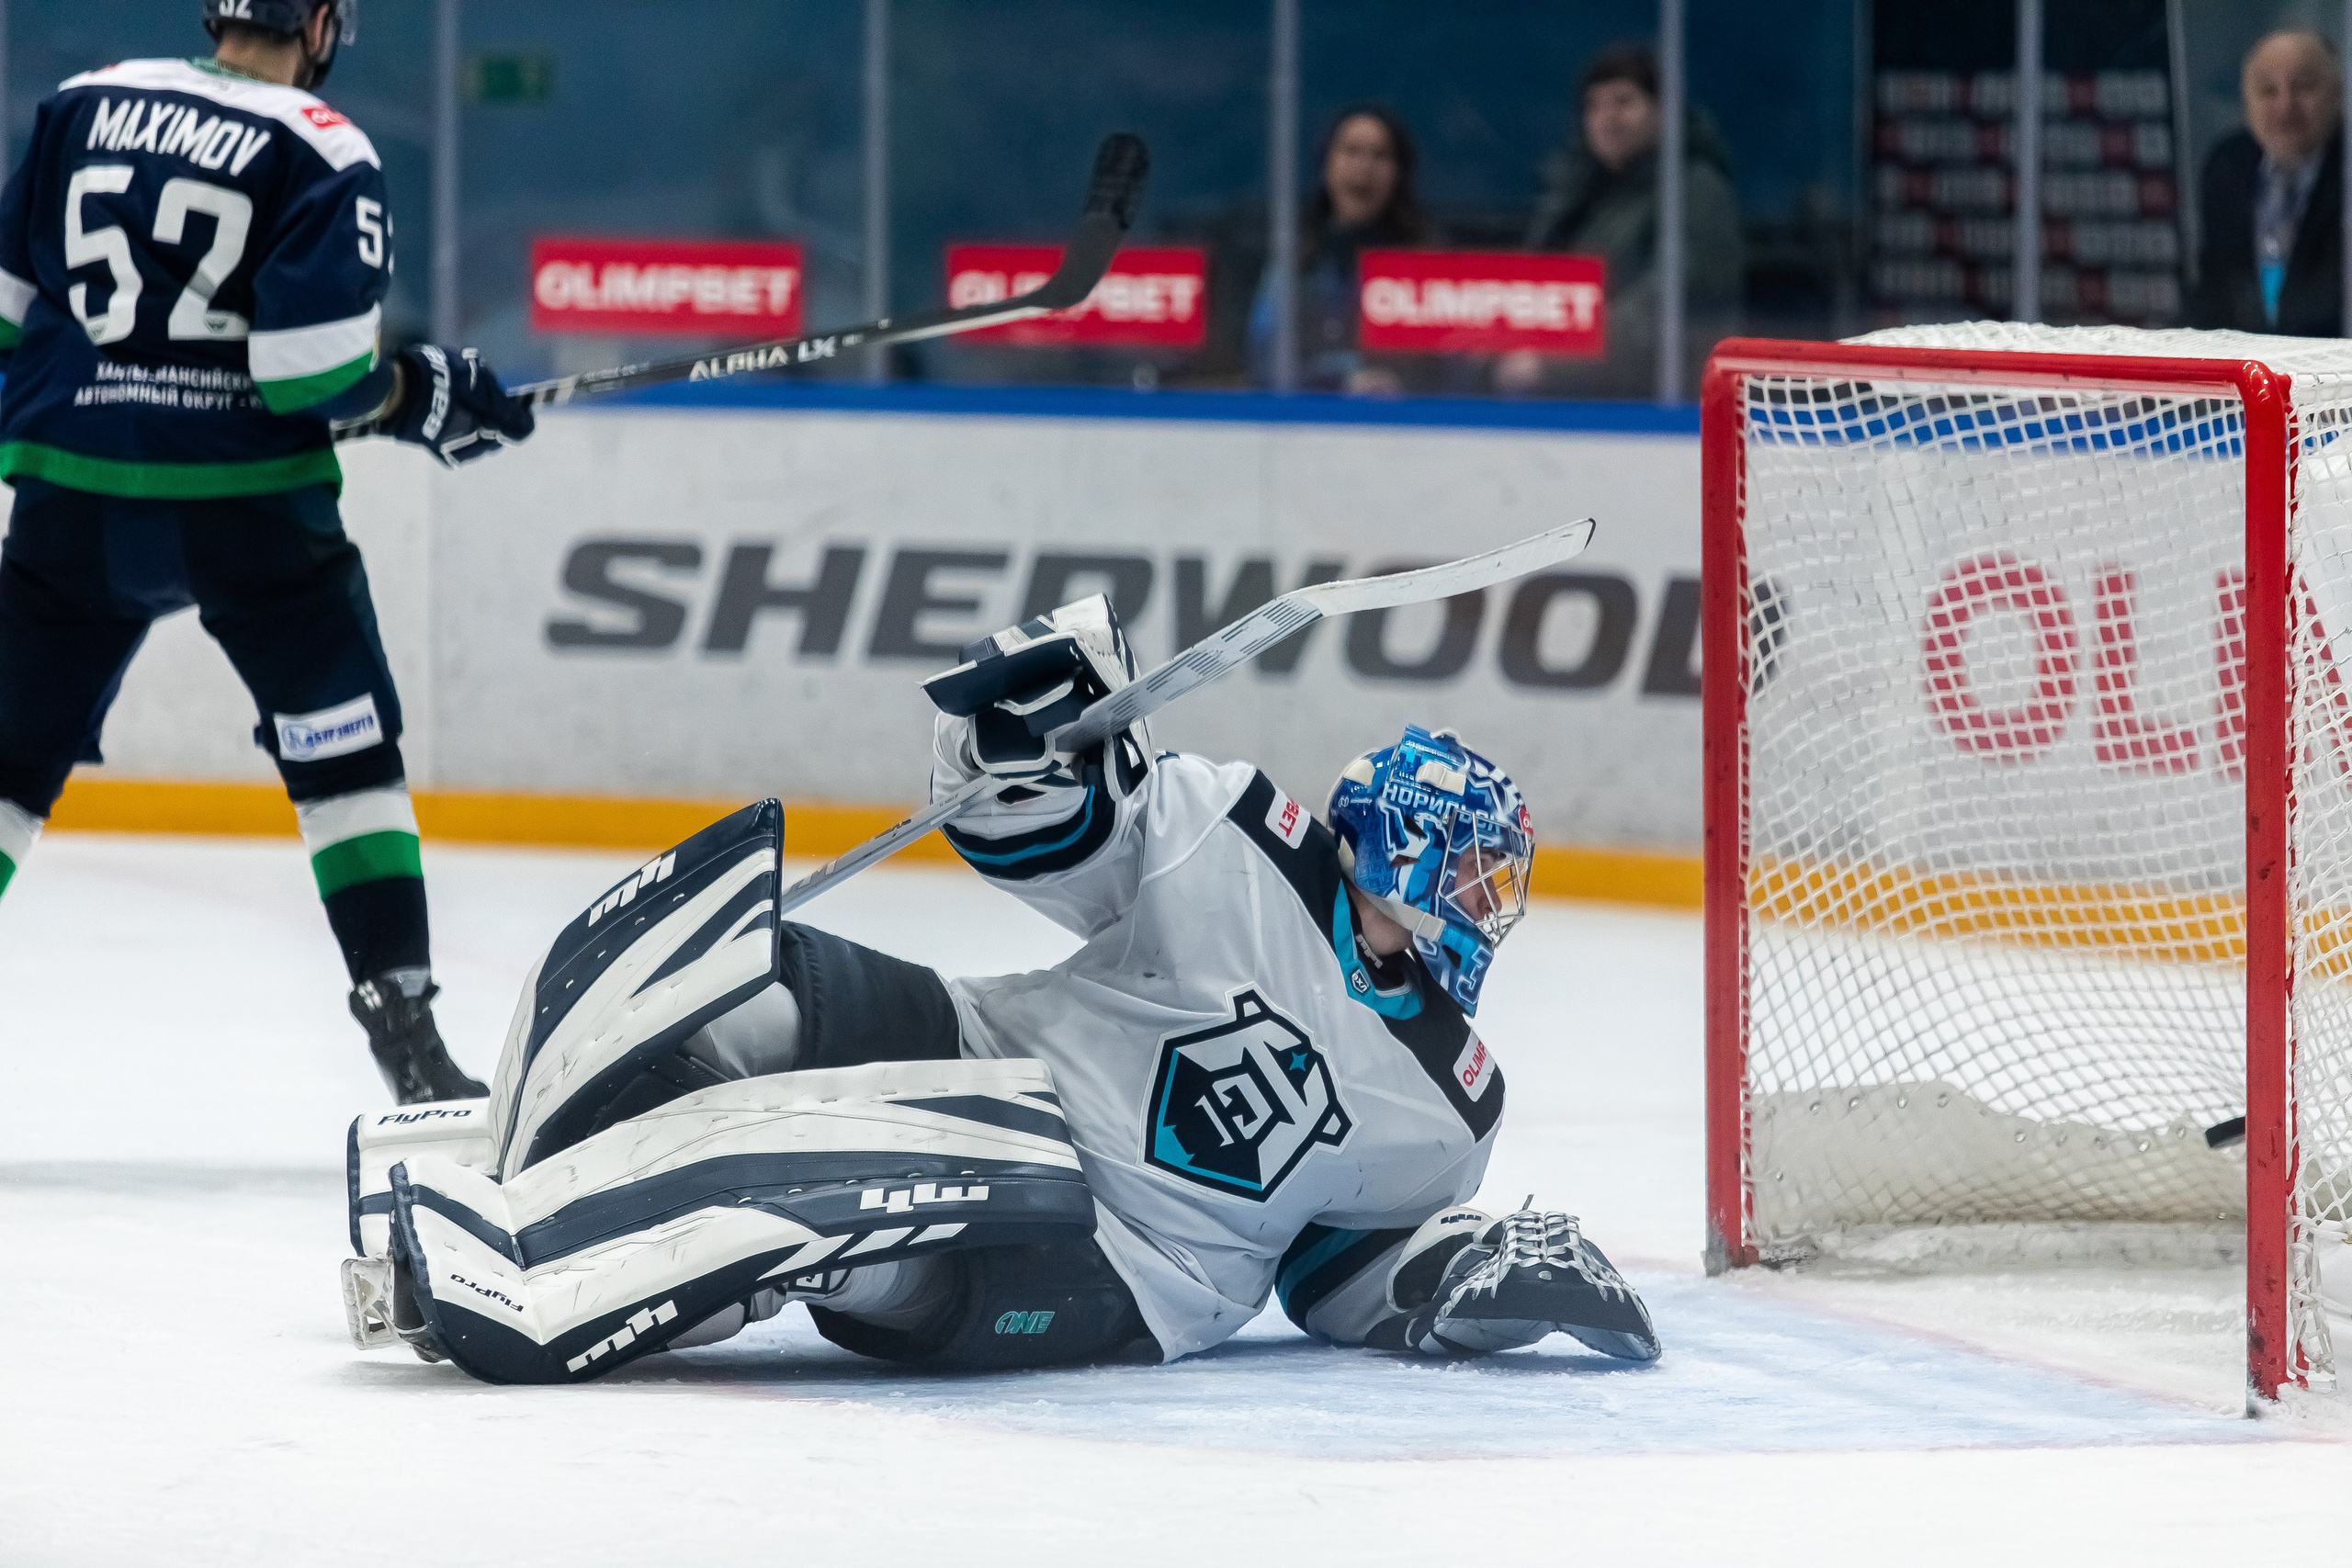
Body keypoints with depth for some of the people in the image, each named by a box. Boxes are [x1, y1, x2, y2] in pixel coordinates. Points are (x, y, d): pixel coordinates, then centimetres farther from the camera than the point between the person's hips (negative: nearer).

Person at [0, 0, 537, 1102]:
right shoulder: (324, 157, -8)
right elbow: (315, 372, -15)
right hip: (245, 504, -3)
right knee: (347, 753, 10)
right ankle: (399, 1018, 5)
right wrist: (428, 398, 1)